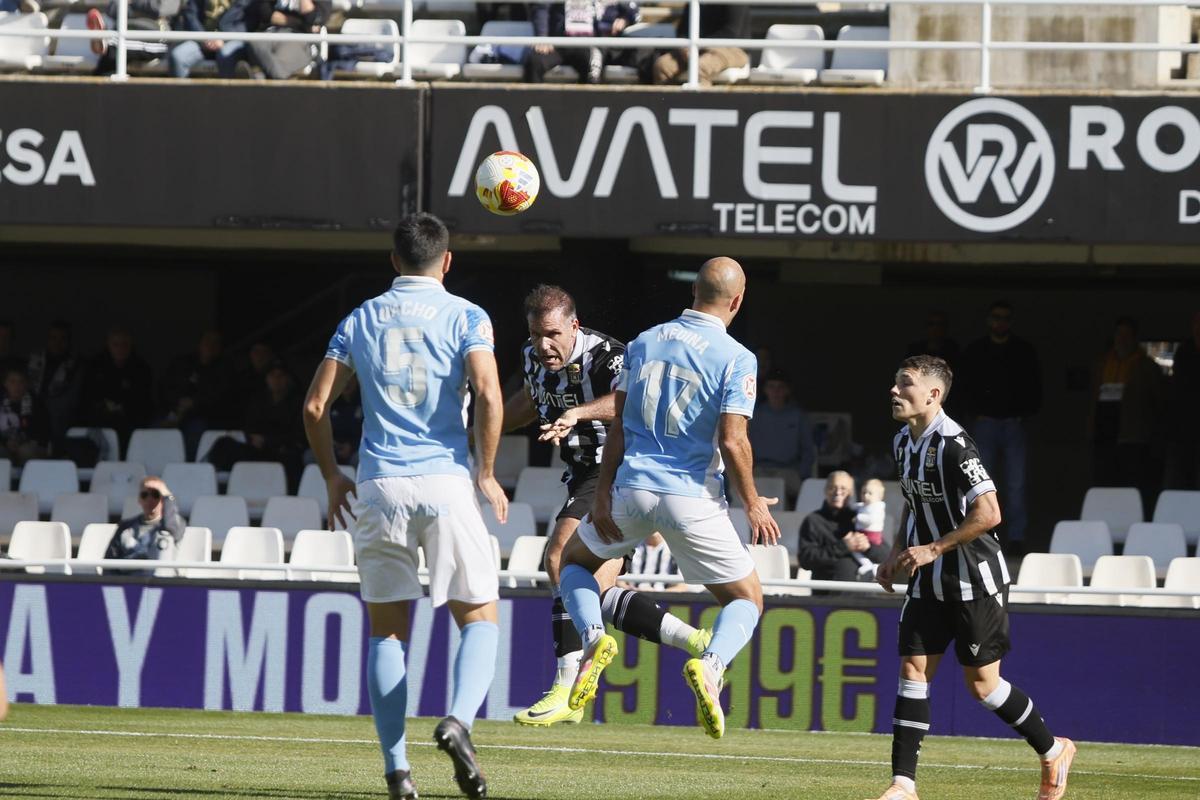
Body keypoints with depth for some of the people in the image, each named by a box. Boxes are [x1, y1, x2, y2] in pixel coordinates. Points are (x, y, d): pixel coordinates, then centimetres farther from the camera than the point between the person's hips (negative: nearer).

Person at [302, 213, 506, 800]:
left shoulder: (360, 321, 11)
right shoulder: (465, 317, 2)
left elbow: (315, 406, 8)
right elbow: (488, 394, -13)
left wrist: (332, 477, 20)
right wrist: (487, 474, -2)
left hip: (379, 487, 2)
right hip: (445, 484, -2)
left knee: (387, 630, 8)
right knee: (479, 618, 8)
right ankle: (458, 720, -19)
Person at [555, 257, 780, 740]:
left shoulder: (645, 343, 7)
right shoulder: (737, 359, -6)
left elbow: (619, 425, 7)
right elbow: (732, 441, -13)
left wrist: (603, 493, 10)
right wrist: (753, 505, -1)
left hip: (632, 488, 3)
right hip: (693, 497, -3)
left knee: (576, 559, 28)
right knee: (747, 598, 12)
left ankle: (592, 636, -2)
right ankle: (711, 664, -20)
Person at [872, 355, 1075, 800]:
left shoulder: (953, 444, -21)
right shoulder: (904, 443, 7)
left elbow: (988, 514, -26)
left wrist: (933, 549, -22)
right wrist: (897, 555, 12)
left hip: (975, 579, -8)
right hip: (929, 580, 8)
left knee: (982, 683, -1)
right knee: (913, 671, -3)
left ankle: (1053, 751, 22)